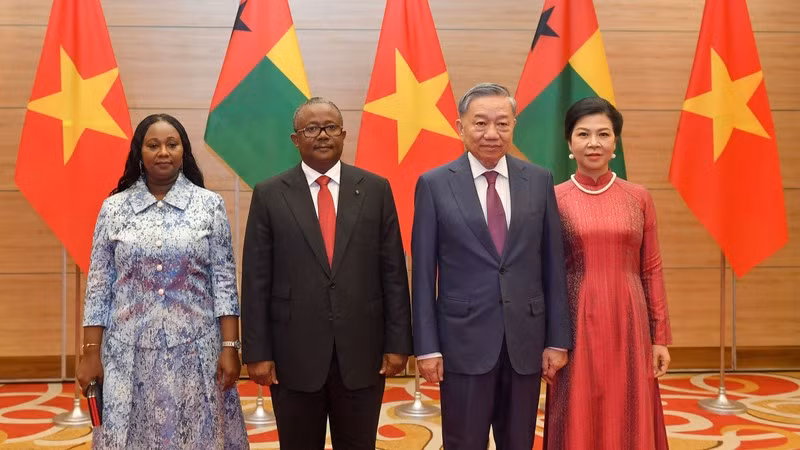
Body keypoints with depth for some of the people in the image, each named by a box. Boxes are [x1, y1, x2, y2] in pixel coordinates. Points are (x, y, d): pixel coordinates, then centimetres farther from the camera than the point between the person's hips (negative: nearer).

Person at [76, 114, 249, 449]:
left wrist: (230, 347, -5)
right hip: (129, 354, 1)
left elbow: (224, 281, 0)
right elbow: (98, 286, 4)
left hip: (195, 352, -1)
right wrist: (91, 352, 1)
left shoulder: (209, 204, 1)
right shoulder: (114, 208, 4)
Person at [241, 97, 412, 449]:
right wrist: (257, 352, -4)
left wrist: (397, 342, -1)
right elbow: (256, 281, 0)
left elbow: (393, 272, 3)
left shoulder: (375, 189, 3)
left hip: (362, 352, 1)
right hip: (294, 354, 0)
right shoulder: (269, 195, 1)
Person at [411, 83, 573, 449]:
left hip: (526, 340, 2)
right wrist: (426, 346, -6)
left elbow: (553, 265, 5)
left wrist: (558, 339, 2)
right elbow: (423, 272, -3)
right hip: (464, 340, -2)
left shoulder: (539, 181, 3)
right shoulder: (434, 184, -3)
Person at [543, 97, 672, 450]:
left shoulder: (638, 198, 4)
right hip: (576, 329, -1)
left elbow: (651, 271, 6)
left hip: (629, 327, 2)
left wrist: (660, 337, 4)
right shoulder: (553, 200, -1)